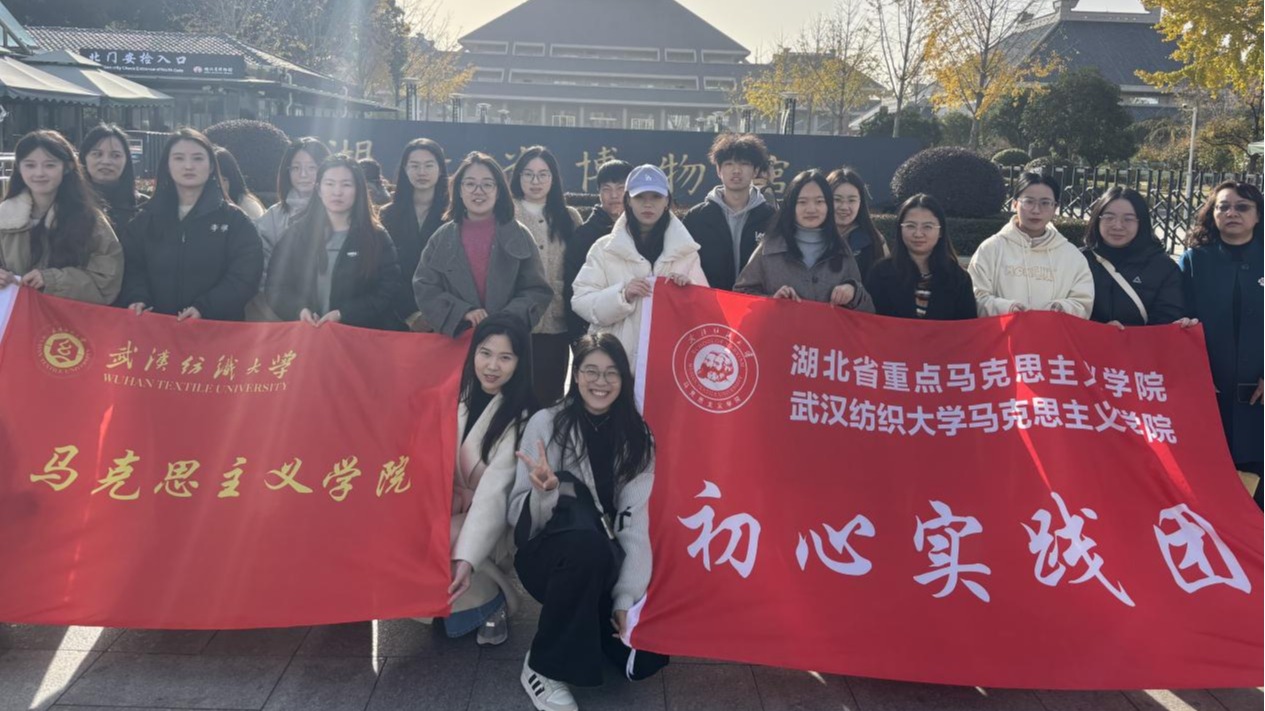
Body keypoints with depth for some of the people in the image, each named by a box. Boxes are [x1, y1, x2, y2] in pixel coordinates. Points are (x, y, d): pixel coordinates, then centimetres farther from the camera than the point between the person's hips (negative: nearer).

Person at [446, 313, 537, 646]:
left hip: (493, 525, -5)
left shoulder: (521, 417, -18)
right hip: (451, 508, 5)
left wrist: (467, 559, -39)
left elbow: (494, 492, -28)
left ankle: (492, 601, -5)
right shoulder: (458, 394, -2)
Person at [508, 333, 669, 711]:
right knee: (587, 543, -37)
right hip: (546, 556, -3)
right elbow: (520, 518, -11)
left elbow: (637, 521, -8)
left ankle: (599, 619, 18)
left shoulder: (636, 436, 0)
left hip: (606, 563, 3)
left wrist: (627, 596, -18)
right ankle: (543, 667, -19)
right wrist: (545, 492, -33)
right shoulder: (546, 423, -8)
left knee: (646, 655, -17)